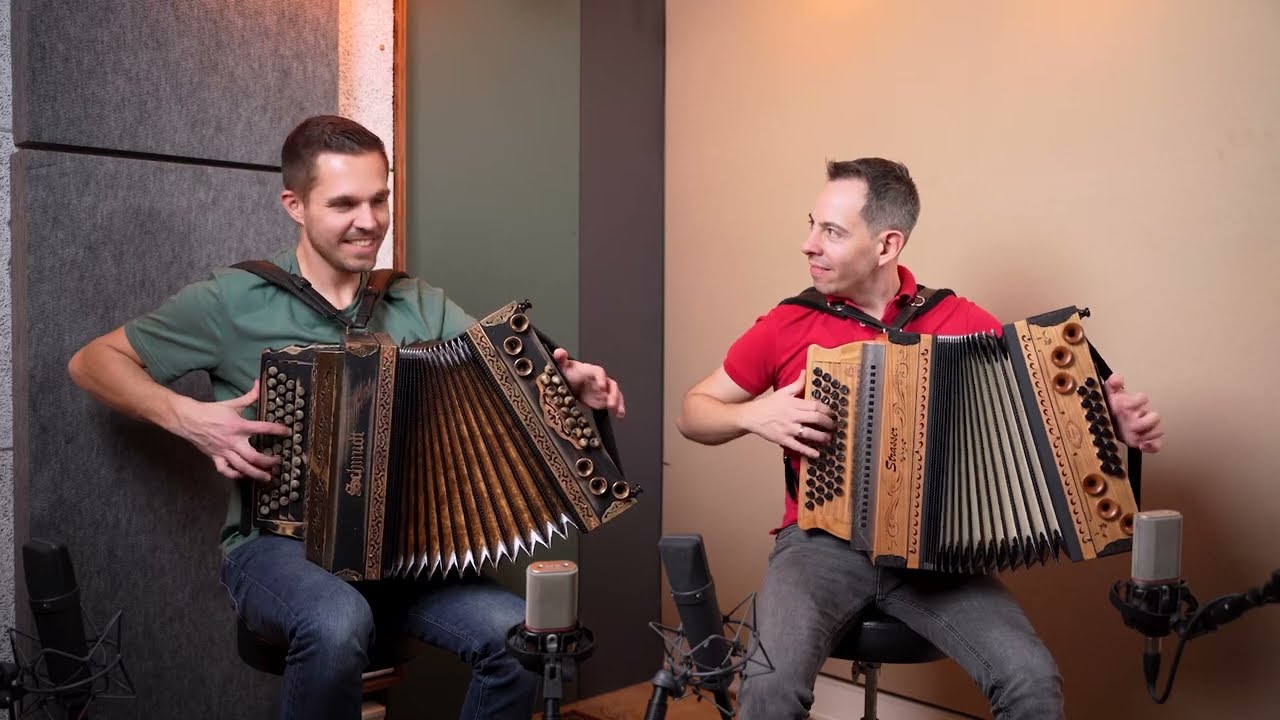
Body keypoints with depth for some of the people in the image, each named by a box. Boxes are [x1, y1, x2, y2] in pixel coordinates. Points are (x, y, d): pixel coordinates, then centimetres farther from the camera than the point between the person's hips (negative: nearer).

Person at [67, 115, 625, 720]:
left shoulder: (422, 305, 6)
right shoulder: (234, 300, -3)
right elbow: (93, 362, 2)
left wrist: (570, 382, -23)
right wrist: (188, 418, -14)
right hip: (277, 542, -3)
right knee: (337, 624, -37)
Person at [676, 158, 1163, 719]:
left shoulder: (960, 319, 1)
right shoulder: (789, 325, -1)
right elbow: (693, 414, 7)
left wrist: (1112, 419, -14)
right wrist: (755, 415, -13)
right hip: (821, 543, -1)